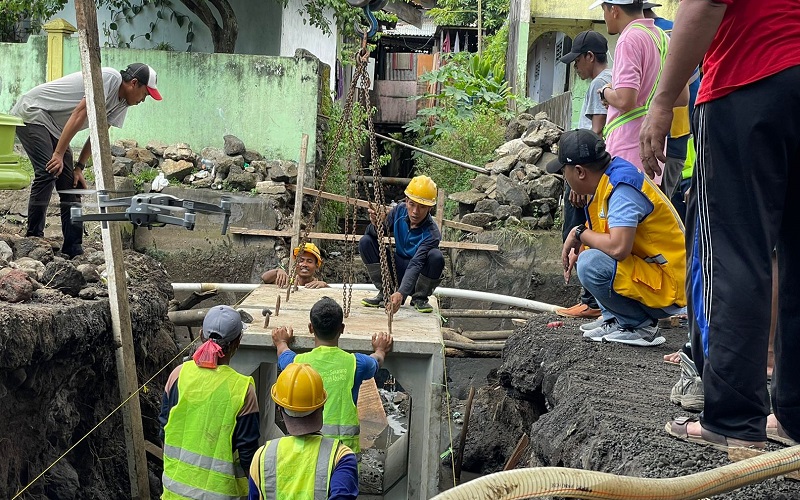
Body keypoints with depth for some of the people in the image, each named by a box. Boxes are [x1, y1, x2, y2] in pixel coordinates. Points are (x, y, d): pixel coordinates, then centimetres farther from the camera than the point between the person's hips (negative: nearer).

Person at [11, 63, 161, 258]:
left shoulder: (122, 104, 5)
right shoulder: (111, 78, -23)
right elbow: (79, 114, -26)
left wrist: (78, 168, 1)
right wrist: (59, 154, -25)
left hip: (53, 128, 9)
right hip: (32, 113, -9)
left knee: (71, 184, 2)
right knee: (48, 172, -23)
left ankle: (73, 249, 3)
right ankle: (33, 238, -16)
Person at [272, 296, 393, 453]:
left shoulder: (298, 362, 0)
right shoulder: (355, 363, -2)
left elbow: (283, 353, 27)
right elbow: (376, 362, 25)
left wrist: (281, 342, 51)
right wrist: (380, 350, 49)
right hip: (345, 443, -1)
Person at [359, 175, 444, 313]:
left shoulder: (431, 233, -27)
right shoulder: (400, 211, -12)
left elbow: (415, 265, -37)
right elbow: (372, 233, -6)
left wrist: (401, 293, -52)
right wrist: (376, 224, -32)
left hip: (416, 278, -4)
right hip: (397, 272, 4)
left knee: (436, 256, -35)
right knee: (366, 242, -16)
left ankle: (419, 298, -7)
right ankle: (386, 293, -5)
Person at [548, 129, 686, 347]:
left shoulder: (622, 189, -23)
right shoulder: (610, 179, 7)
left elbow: (618, 247, -36)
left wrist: (580, 234, -18)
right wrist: (577, 250, 4)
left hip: (668, 287, -10)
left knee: (591, 265, -28)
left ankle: (641, 326, -7)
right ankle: (615, 320, 12)